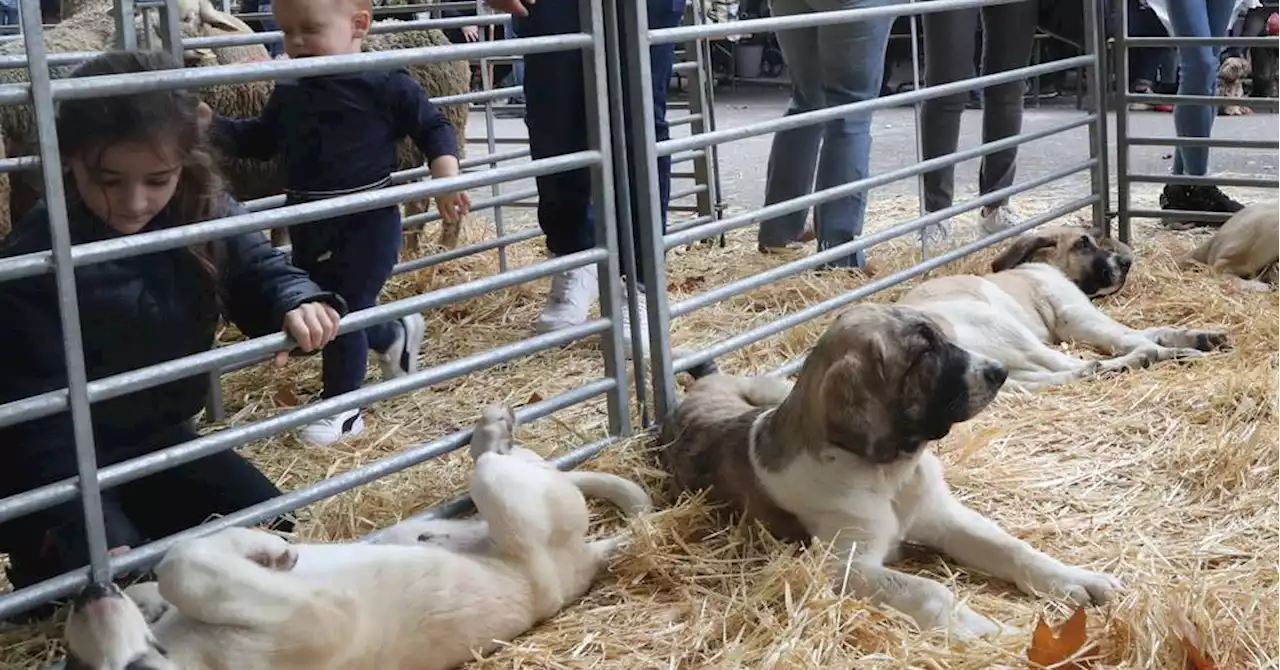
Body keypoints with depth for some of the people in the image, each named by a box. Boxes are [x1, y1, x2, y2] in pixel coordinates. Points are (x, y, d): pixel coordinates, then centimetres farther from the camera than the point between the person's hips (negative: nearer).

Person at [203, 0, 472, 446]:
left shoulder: (386, 85, -13)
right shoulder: (288, 94, 4)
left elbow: (434, 128, -4)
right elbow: (257, 142, 16)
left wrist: (446, 178, -17)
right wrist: (211, 125, 2)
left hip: (368, 223, -7)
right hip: (309, 225, 7)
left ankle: (342, 407, 13)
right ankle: (396, 334, 43)